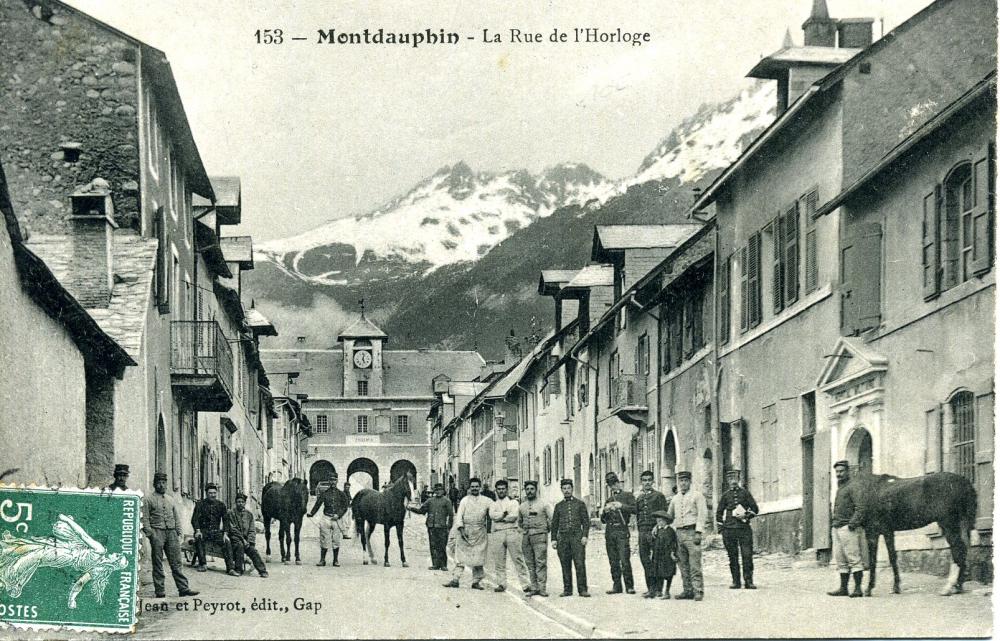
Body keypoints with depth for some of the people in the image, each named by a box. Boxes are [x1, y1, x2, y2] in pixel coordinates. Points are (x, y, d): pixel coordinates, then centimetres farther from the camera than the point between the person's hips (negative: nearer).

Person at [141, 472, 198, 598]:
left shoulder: (170, 500, 19)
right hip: (157, 532, -4)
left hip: (171, 532, 4)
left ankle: (183, 588, -2)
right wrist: (149, 534, -13)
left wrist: (178, 533, 10)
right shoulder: (149, 500, 3)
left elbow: (176, 518, 21)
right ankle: (160, 591, 3)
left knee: (176, 562, 0)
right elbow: (145, 518, -3)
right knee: (157, 563, -1)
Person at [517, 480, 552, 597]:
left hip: (539, 536, -4)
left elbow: (552, 520, 3)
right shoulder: (521, 507, 13)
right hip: (526, 537, 4)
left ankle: (542, 588, -10)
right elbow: (519, 522, 27)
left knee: (541, 562, -9)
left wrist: (544, 530, 6)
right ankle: (533, 587, 7)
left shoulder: (543, 505, 1)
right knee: (530, 563, 3)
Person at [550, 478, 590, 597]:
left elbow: (586, 521, 6)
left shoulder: (580, 504, 10)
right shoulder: (559, 506, 15)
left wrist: (585, 536, -6)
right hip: (562, 537, 2)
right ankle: (567, 589, 7)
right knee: (565, 565, 2)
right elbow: (554, 524, 16)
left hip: (577, 536, -2)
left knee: (580, 564, -9)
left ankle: (582, 589, -7)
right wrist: (554, 539, 7)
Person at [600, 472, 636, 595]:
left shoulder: (627, 496, 9)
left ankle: (629, 586, -10)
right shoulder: (608, 500, 22)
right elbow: (603, 520, 22)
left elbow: (635, 509, -7)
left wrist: (621, 506, -16)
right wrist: (605, 511, 2)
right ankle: (616, 586, 7)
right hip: (609, 532, 5)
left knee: (625, 560, -13)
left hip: (621, 530, -5)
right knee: (613, 561, 3)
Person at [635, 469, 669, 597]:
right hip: (642, 532, 5)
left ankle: (657, 588, 0)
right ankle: (650, 588, 7)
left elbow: (663, 514, -3)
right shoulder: (639, 498, 16)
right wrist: (639, 527, 12)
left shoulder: (659, 495, 2)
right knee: (644, 559, 3)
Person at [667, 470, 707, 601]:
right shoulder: (675, 499, 18)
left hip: (692, 532, -6)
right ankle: (688, 590, 10)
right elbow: (668, 516, 28)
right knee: (683, 565, 5)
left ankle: (698, 591, -10)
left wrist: (698, 532, -15)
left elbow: (702, 514, -7)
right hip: (679, 533, 6)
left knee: (695, 564, -11)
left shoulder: (697, 496, 1)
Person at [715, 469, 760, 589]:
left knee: (747, 555, -7)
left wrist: (746, 516, -7)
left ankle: (748, 581, -3)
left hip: (744, 529, -1)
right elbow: (719, 512, 15)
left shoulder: (745, 492, 10)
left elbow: (755, 508, 10)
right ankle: (736, 581, 6)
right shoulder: (725, 495, 12)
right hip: (729, 529, 1)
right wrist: (721, 527, 6)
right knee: (733, 557, 2)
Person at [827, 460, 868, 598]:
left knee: (854, 559, -8)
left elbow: (860, 508, -14)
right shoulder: (839, 489, 22)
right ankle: (843, 588, 10)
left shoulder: (852, 487, -5)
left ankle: (858, 588, -9)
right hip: (837, 529, 9)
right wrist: (832, 527, 20)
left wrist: (853, 523, -21)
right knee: (841, 560, 8)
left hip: (848, 529, -9)